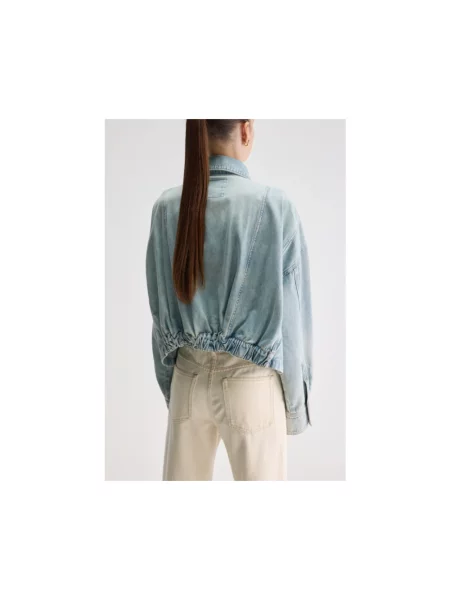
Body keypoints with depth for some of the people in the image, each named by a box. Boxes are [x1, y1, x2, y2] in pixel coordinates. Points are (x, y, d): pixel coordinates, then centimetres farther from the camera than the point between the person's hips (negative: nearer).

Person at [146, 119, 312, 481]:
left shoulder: (166, 208, -4)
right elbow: (291, 315, -11)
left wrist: (170, 386, 15)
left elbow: (160, 308, 3)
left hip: (189, 379, 4)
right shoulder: (276, 206, -15)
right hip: (251, 382, -4)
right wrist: (297, 402, 1)